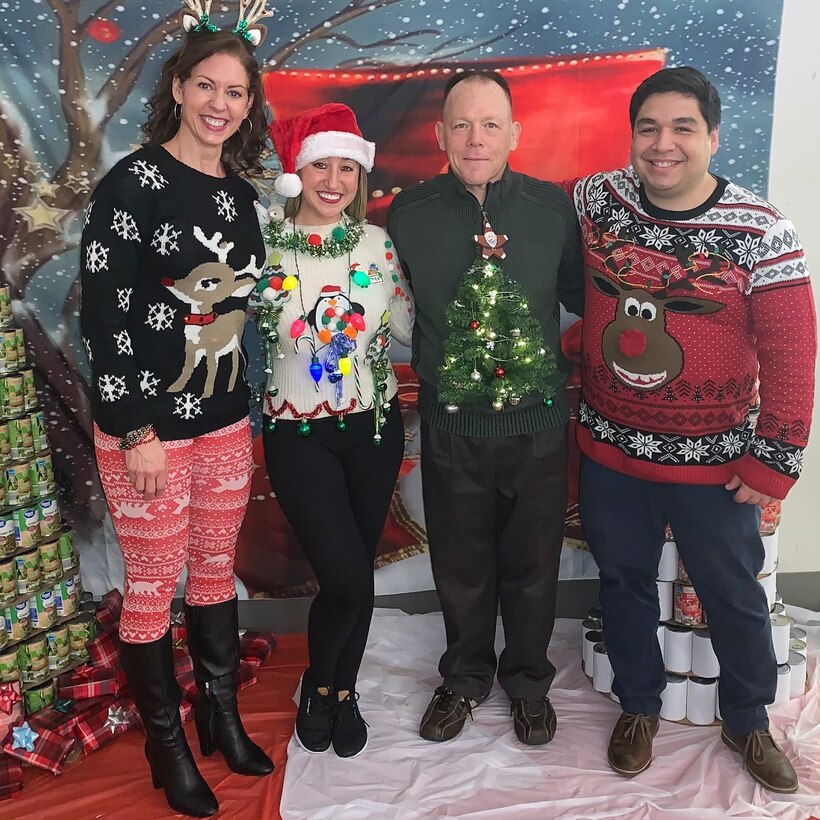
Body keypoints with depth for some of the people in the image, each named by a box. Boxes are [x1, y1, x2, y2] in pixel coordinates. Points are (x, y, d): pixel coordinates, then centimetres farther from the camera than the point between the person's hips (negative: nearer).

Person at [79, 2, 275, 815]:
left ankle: (223, 718, 34)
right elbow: (102, 315, -15)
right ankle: (167, 748, 25)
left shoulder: (240, 193, 8)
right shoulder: (133, 183, -11)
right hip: (146, 425, -6)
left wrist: (254, 407, 13)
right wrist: (137, 433, -16)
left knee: (216, 570, 17)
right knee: (152, 587, 7)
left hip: (226, 420, 6)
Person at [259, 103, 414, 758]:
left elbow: (409, 330, 5)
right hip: (298, 432, -3)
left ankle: (344, 692, 36)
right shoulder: (266, 246, -7)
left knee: (358, 572, 11)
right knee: (347, 578, -9)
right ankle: (318, 683, 23)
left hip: (373, 425, 3)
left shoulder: (378, 242, 0)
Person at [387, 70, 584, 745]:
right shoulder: (409, 214, -3)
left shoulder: (553, 207, -4)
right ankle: (465, 678, 41)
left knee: (533, 564, 16)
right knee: (461, 565, 16)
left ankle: (528, 680, 40)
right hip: (451, 427, 0)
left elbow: (583, 296, 7)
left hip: (538, 422, 0)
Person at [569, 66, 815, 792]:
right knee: (624, 583, 18)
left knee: (733, 595, 15)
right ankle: (639, 706, 41)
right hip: (609, 450, 3)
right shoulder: (597, 200, -5)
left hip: (713, 461, -2)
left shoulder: (760, 231, -13)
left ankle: (748, 722, 39)